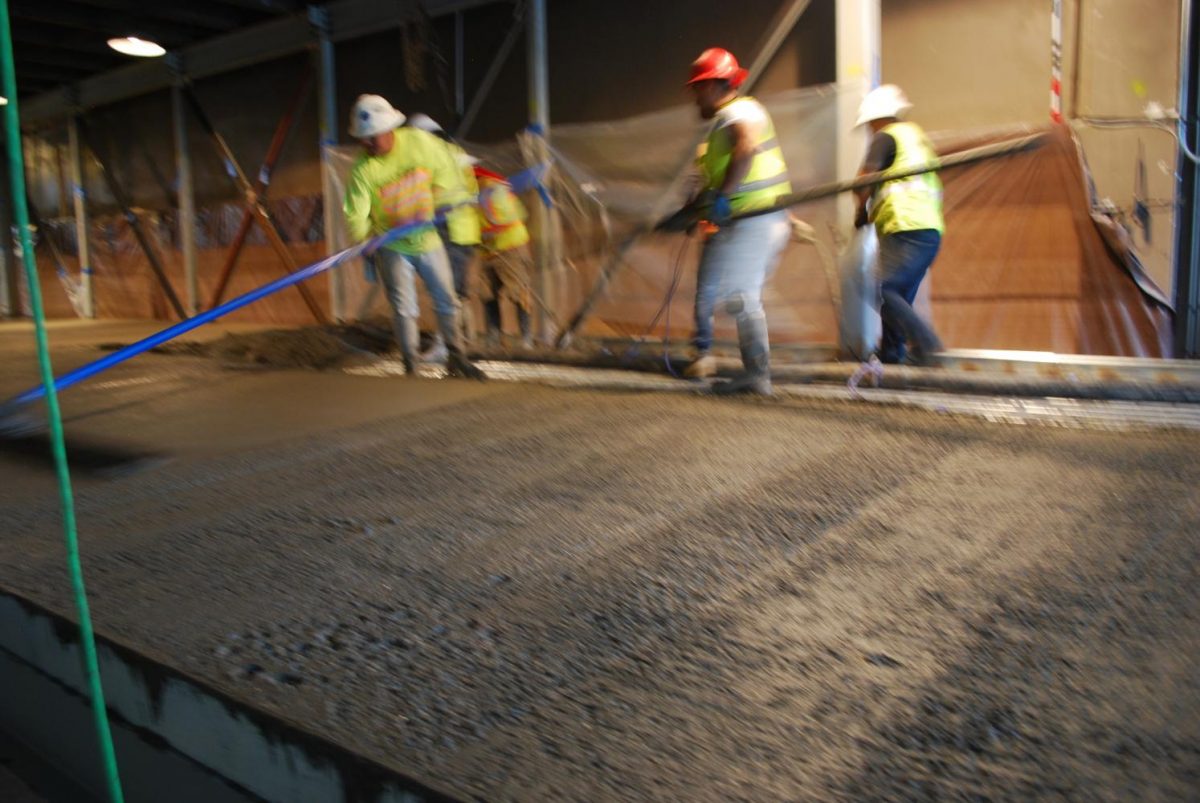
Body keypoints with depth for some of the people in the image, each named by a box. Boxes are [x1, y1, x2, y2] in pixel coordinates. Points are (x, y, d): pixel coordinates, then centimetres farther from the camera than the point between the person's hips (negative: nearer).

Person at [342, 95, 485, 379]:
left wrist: (442, 201, -2)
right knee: (404, 309, -3)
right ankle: (411, 367, 9)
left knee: (446, 301, 9)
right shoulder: (363, 169, -19)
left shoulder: (420, 142, -12)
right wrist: (362, 235, -37)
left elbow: (444, 168, 4)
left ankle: (456, 358, 23)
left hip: (427, 238, 3)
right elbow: (356, 212, -21)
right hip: (392, 246, -3)